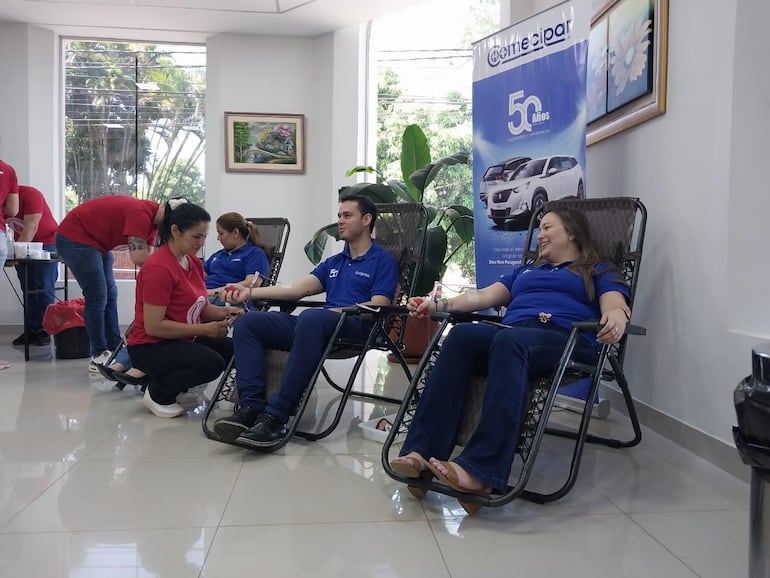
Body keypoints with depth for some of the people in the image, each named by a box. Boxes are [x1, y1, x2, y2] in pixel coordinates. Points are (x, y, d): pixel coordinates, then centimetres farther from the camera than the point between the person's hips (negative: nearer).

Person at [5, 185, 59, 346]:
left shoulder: (30, 194, -23)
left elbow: (31, 227, -30)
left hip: (46, 242, -6)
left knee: (43, 289, -8)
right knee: (28, 290, 4)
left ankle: (44, 331, -5)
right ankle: (31, 331, 7)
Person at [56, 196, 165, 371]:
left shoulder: (151, 218, 3)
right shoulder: (141, 213, -28)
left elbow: (146, 258, 2)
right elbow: (138, 257, -33)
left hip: (96, 242, 10)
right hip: (74, 238, -10)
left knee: (110, 295, 9)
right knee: (97, 297, -10)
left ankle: (114, 350, 15)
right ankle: (99, 356, -2)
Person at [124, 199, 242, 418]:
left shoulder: (193, 262, 5)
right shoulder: (158, 268, -21)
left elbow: (199, 307, 10)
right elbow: (153, 327, -23)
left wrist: (223, 313, -11)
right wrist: (204, 330, -23)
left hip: (183, 339, 9)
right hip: (150, 346, -9)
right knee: (211, 363, -29)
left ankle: (173, 380, 10)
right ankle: (158, 394, -2)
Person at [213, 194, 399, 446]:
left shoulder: (383, 260, 10)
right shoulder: (334, 262, 31)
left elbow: (378, 306, -4)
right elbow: (297, 290, 20)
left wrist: (336, 312, -14)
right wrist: (250, 292, 9)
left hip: (356, 327, -7)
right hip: (319, 329, 7)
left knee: (310, 318, -40)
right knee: (248, 322, -12)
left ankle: (275, 416, -41)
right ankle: (251, 406, -27)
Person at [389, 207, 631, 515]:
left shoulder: (599, 271, 23)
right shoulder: (526, 270, 38)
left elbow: (616, 306, 2)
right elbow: (484, 296, 26)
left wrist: (616, 318, -23)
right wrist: (439, 304, 10)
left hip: (567, 338, -4)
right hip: (511, 330, 4)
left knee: (509, 342, -39)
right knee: (461, 335, -30)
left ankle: (479, 469, -52)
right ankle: (421, 453, -43)